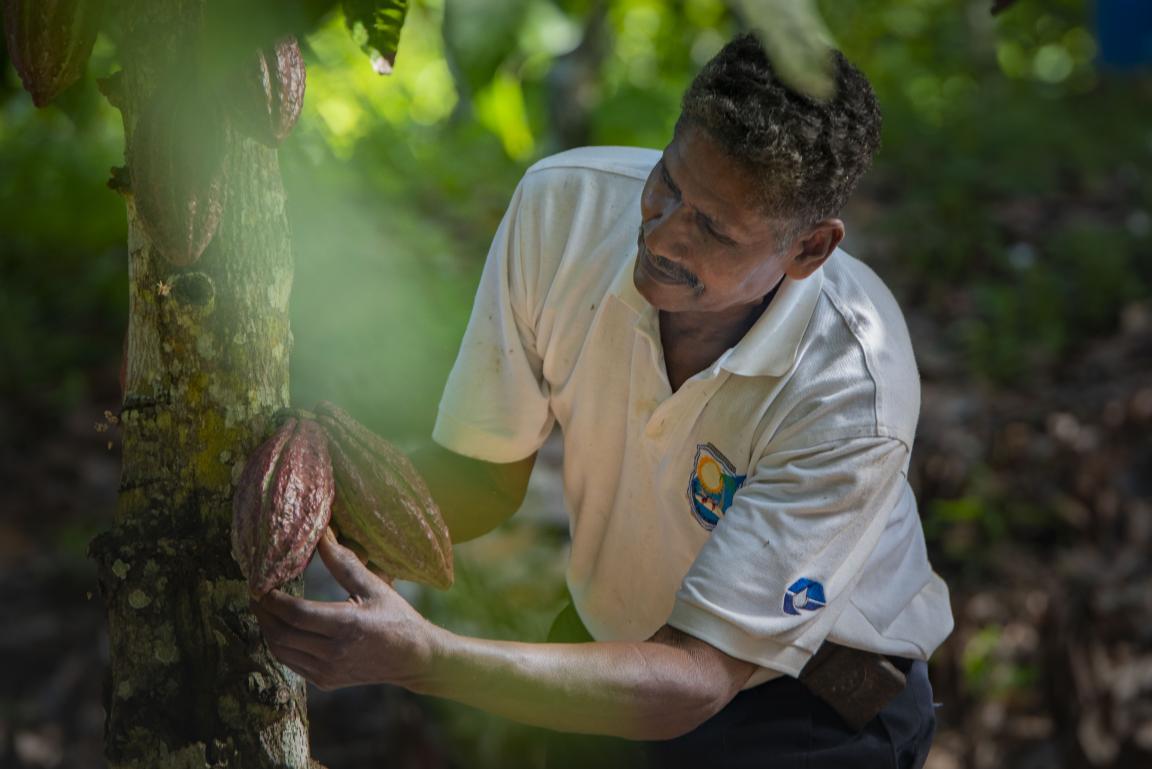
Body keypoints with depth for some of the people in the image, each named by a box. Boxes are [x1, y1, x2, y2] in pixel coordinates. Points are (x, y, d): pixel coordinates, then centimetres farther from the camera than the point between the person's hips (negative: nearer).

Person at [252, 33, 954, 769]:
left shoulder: (854, 386, -30)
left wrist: (421, 656, -42)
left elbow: (695, 680, -31)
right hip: (619, 649, 6)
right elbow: (484, 473, -7)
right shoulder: (563, 204, -18)